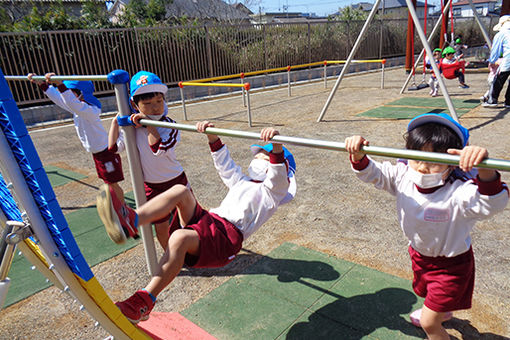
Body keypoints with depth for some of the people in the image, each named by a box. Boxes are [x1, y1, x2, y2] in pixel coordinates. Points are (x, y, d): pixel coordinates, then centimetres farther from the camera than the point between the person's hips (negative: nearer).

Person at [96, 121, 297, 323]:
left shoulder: (273, 190, 11)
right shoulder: (241, 182, 34)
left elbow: (280, 172, -12)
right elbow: (223, 160, 29)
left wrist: (276, 145, -33)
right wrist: (211, 134, 15)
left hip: (227, 237, -8)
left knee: (180, 237, -36)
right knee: (181, 190, -15)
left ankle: (143, 303, -31)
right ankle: (131, 221, -33)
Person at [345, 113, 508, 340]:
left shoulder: (458, 193, -38)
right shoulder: (403, 176, -20)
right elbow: (371, 173, -15)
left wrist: (484, 170, -73)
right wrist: (358, 155, -37)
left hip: (451, 264, -6)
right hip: (419, 253, 7)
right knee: (425, 293, 35)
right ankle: (442, 312, 70)